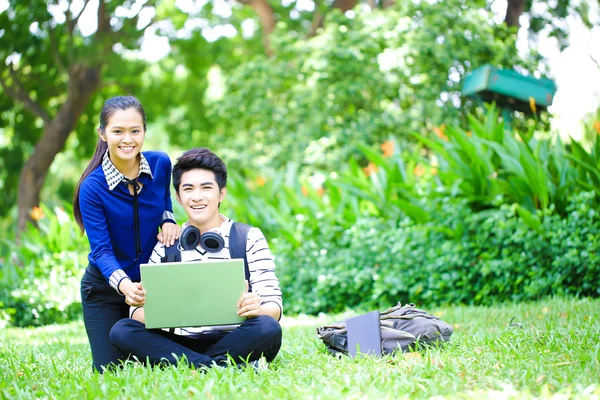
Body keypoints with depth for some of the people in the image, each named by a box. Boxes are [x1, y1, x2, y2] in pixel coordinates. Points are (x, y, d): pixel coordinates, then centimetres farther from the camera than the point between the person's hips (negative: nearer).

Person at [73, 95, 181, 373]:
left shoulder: (160, 164, -10)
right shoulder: (93, 187, -22)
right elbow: (101, 249, -25)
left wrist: (168, 220, -10)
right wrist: (124, 285, -44)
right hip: (106, 287, -3)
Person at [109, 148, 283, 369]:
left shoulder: (250, 238, 4)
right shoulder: (165, 246, 11)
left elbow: (274, 306, -2)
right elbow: (139, 311, 4)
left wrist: (258, 309, -28)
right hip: (181, 344, 3)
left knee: (267, 328, -33)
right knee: (122, 330, -22)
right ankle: (219, 367, -31)